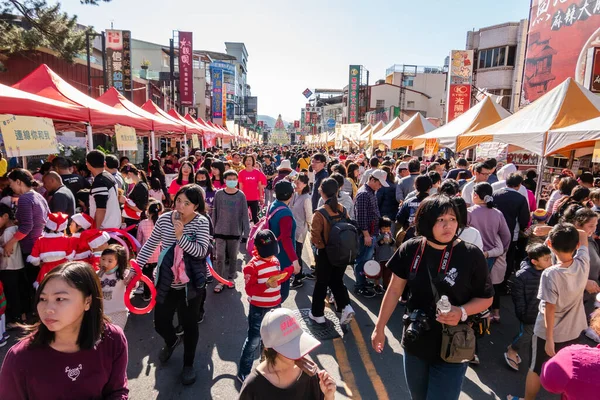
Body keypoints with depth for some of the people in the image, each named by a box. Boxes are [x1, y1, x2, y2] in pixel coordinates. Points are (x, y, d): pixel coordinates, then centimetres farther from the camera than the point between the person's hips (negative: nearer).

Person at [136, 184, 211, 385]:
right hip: (167, 283, 3)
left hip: (191, 284, -3)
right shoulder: (164, 219, -6)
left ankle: (188, 364, 35)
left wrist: (181, 237, -33)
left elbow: (201, 251, -24)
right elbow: (150, 245, 6)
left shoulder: (201, 222, -15)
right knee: (160, 323, 13)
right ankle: (171, 341, 50)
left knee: (189, 324, 11)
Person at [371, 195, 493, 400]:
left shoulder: (471, 255, -16)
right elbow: (394, 290, -2)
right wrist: (379, 327, 2)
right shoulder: (410, 250, -11)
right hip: (415, 344, 3)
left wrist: (462, 312, -24)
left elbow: (485, 298, -4)